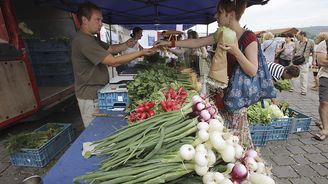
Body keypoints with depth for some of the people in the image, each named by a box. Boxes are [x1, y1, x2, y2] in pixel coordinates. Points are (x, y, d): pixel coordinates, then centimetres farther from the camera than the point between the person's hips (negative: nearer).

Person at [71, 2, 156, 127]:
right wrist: (140, 53, -22)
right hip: (90, 96, -9)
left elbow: (111, 48, 12)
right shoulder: (83, 40, -23)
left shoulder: (91, 38, 12)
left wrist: (126, 45, -8)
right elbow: (113, 62, -26)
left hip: (98, 91, 9)